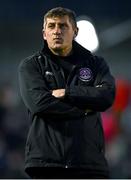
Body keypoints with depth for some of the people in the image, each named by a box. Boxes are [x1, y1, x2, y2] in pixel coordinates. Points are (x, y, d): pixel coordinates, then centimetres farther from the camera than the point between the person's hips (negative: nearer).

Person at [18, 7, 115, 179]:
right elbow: (37, 101, -9)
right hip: (47, 160, -1)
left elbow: (107, 95, -5)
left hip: (90, 160, 1)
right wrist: (84, 109, -6)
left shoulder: (95, 63, 14)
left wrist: (66, 93, -9)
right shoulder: (31, 66, 9)